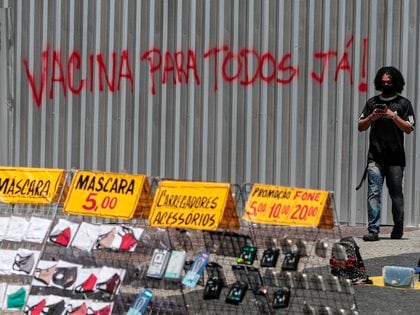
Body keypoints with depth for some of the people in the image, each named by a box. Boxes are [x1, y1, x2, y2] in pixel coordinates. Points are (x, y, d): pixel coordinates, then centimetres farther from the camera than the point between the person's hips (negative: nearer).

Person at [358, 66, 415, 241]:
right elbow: (361, 127, 13)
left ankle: (398, 229, 19)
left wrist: (393, 116, -13)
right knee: (374, 193, -8)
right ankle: (373, 230, -12)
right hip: (375, 157, 1)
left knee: (396, 193, 5)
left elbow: (409, 129, -2)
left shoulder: (404, 104, 7)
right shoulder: (372, 102, 14)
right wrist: (372, 117, -5)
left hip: (395, 158, -1)